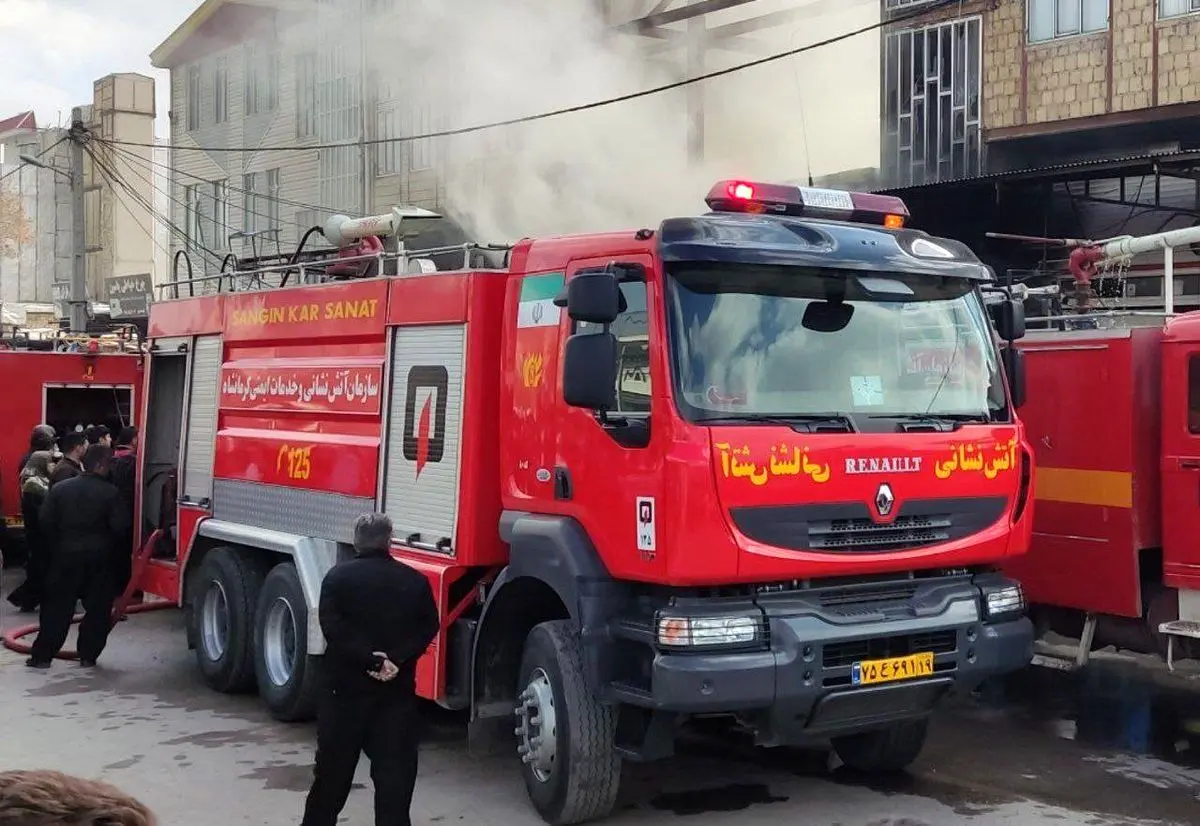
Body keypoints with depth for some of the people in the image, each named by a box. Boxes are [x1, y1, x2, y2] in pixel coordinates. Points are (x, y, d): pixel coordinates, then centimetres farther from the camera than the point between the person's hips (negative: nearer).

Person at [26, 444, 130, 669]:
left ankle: (42, 655, 9)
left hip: (66, 555, 2)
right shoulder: (110, 492, -10)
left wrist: (56, 545, 11)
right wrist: (105, 543, 6)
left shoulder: (60, 489, -1)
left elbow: (46, 522, -3)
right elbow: (119, 527, -14)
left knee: (56, 608, 9)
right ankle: (88, 655, 10)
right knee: (97, 608, 9)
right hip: (99, 558, -2)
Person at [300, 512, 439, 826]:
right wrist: (396, 659, -13)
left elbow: (333, 627, -13)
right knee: (395, 766, 2)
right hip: (398, 688, 0)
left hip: (346, 684, 0)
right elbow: (428, 627, -5)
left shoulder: (338, 576, -2)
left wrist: (369, 659, -16)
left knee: (334, 764, 12)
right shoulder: (416, 581, 3)